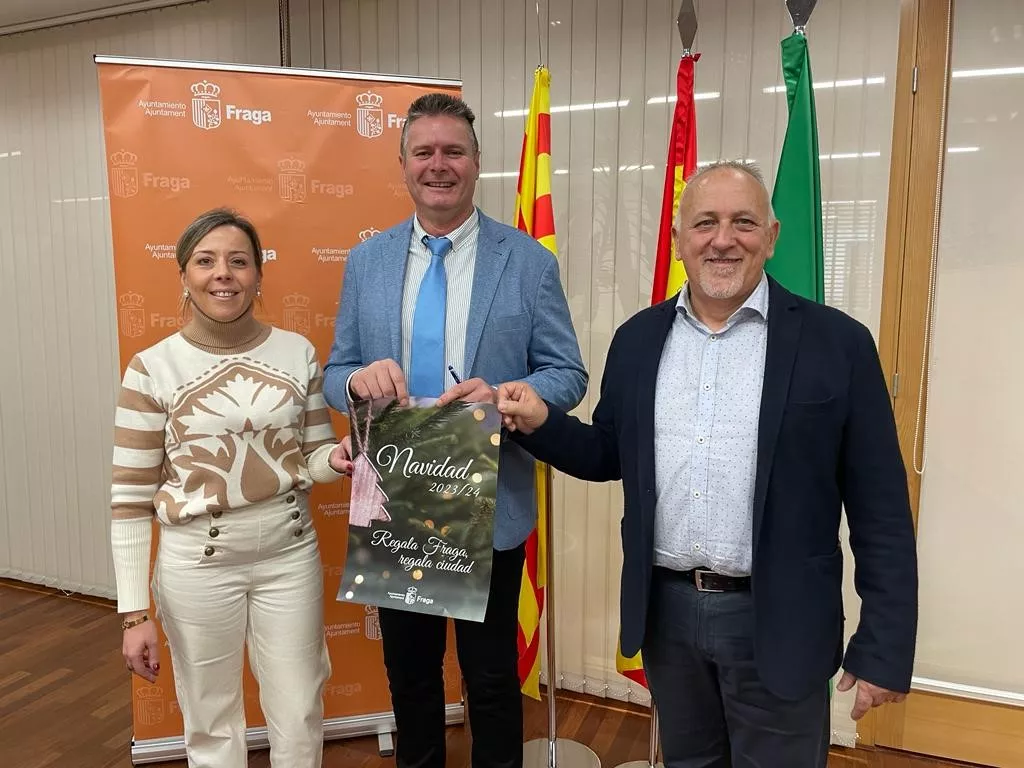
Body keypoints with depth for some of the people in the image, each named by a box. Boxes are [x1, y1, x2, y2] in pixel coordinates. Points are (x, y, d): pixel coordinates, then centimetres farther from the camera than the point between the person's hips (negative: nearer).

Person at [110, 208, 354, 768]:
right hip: (196, 564, -1)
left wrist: (334, 459, -17)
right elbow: (130, 500, -5)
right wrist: (135, 612, -6)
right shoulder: (152, 368, -8)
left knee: (299, 719, 15)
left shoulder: (298, 353, -2)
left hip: (289, 554, 2)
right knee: (210, 722, 18)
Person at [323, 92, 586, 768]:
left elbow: (567, 375, -4)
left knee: (492, 678, 15)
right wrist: (358, 379, -18)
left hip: (490, 508, -2)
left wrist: (503, 397, -24)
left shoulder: (529, 261, -5)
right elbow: (334, 377, 6)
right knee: (408, 674, 21)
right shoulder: (366, 261, 3)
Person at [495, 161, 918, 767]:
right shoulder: (638, 338, 2)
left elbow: (881, 513, -8)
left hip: (777, 623, -3)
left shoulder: (838, 344, -9)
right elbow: (611, 456, 9)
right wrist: (541, 422, -9)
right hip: (666, 610, 4)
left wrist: (885, 650, -8)